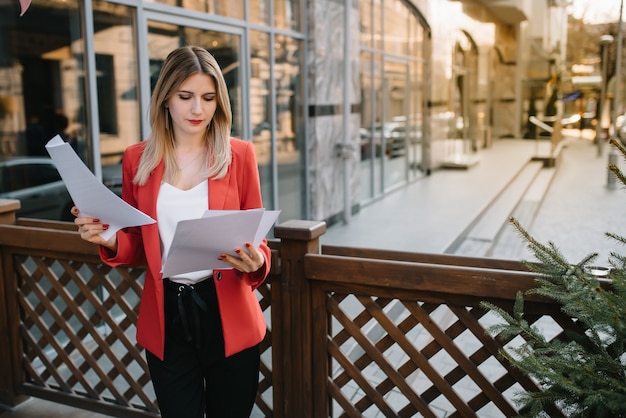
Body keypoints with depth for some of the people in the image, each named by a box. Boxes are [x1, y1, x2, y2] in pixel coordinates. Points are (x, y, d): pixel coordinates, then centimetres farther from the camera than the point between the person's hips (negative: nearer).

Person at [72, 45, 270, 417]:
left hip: (228, 315, -1)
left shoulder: (240, 155, -4)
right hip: (166, 317, 1)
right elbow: (138, 248, 9)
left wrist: (256, 261, -22)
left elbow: (256, 237, 0)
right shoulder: (138, 160, 1)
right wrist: (110, 240, -12)